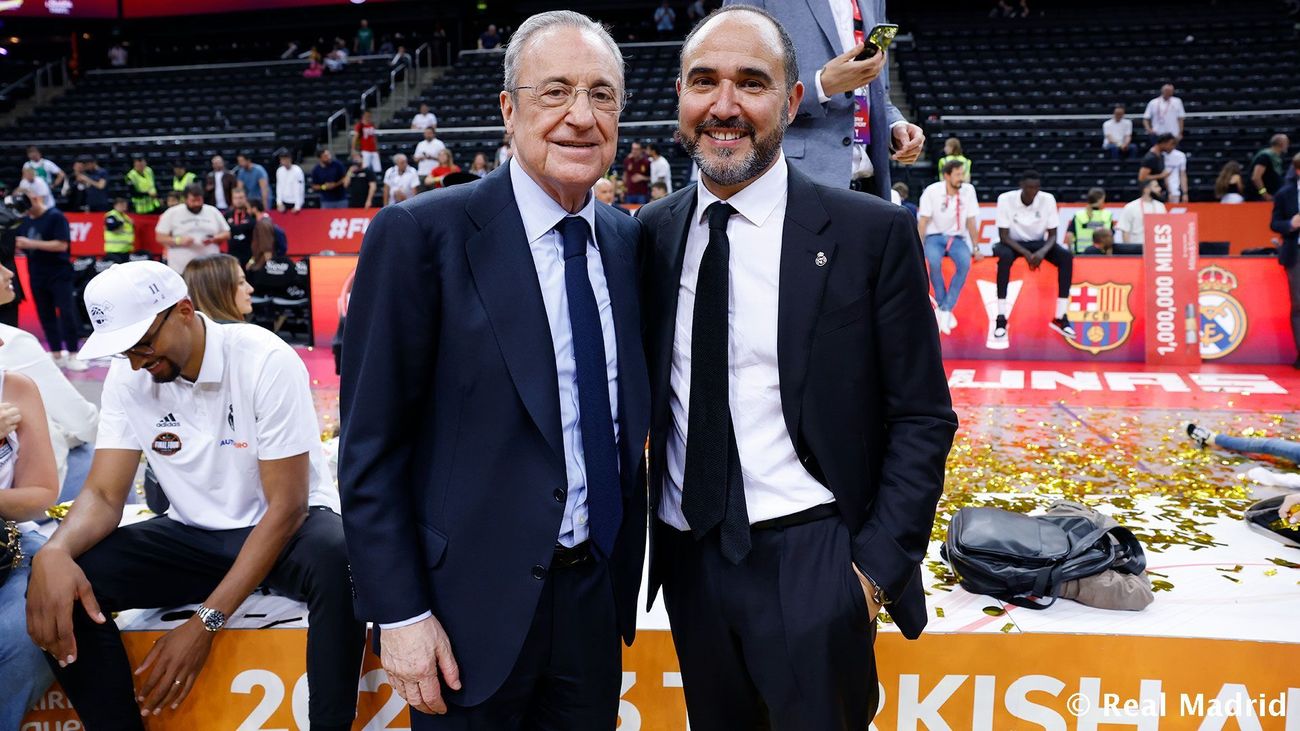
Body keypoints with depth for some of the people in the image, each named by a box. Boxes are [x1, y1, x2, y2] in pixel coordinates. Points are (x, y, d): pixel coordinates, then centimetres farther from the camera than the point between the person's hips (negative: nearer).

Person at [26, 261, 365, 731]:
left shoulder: (266, 361, -20)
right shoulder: (127, 378, -4)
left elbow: (287, 506, -21)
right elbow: (103, 494, -4)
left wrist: (207, 622, -26)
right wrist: (54, 552, -30)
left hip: (284, 528, -4)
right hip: (194, 535, 5)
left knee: (338, 561, -39)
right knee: (59, 582, -20)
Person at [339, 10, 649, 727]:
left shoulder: (629, 241, 4)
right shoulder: (419, 235, -13)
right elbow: (369, 446, -12)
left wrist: (625, 576, 10)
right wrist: (398, 613, -13)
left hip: (597, 601, 5)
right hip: (474, 611, -5)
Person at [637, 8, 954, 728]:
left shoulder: (872, 233, -8)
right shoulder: (651, 232, 3)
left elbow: (922, 419, -5)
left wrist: (878, 563, -10)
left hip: (811, 563, -4)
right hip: (689, 560, 4)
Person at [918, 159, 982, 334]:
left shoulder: (969, 190, -3)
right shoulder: (932, 191, -11)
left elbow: (971, 221, 3)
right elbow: (923, 221, -8)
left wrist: (976, 248, 2)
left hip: (957, 238, 2)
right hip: (934, 236, -2)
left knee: (965, 263, -30)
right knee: (934, 262, -35)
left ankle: (945, 310, -24)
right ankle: (941, 306, -16)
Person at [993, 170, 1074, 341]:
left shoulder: (1048, 199, -12)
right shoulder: (1006, 199, -19)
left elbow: (1052, 235, -8)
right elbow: (1004, 236, -18)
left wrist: (1043, 251, -30)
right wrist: (1026, 253, -31)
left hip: (1038, 244, 3)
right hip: (1012, 244, -3)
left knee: (1066, 256, -24)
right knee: (1004, 256, -37)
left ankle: (1060, 317, -19)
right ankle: (1001, 317, -34)